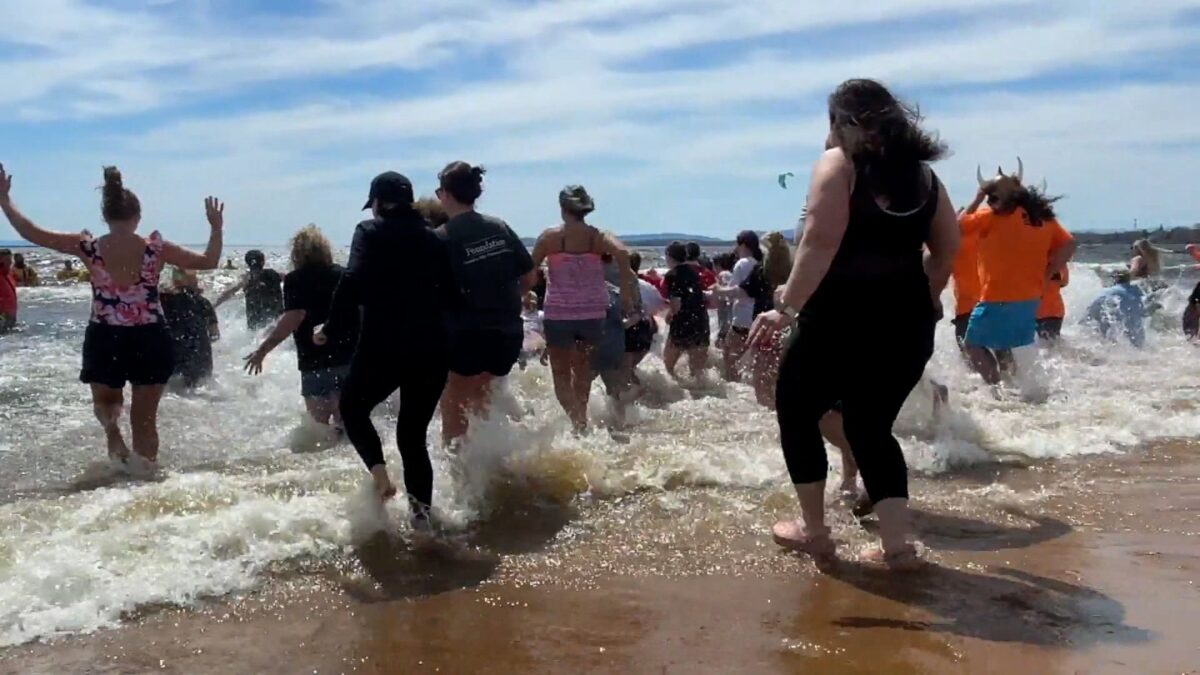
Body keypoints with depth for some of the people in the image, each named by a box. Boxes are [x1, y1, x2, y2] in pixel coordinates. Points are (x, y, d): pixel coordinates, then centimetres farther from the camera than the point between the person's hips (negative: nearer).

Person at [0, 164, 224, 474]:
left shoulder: (89, 247, -5)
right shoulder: (156, 248, -6)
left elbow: (30, 232, 0)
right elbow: (208, 262, 1)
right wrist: (216, 228, 13)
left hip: (104, 341, 0)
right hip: (149, 341, 0)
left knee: (105, 401, 27)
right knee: (145, 419, 10)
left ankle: (113, 432, -2)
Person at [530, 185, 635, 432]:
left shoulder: (550, 236, -3)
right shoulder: (598, 236, 0)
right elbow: (622, 253, -17)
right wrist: (626, 293, -11)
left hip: (558, 314, -2)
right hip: (593, 313, 2)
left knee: (561, 373, 8)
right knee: (583, 371, 22)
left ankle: (578, 422, -11)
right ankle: (581, 419, 28)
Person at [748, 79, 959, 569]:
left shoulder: (838, 163, -4)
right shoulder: (922, 172, 13)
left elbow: (821, 241, -17)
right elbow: (948, 248, 15)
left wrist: (786, 309, -17)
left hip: (843, 319, -6)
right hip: (906, 322, 6)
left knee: (797, 413, 15)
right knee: (872, 427, 19)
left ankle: (814, 531, 19)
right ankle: (897, 542, 9)